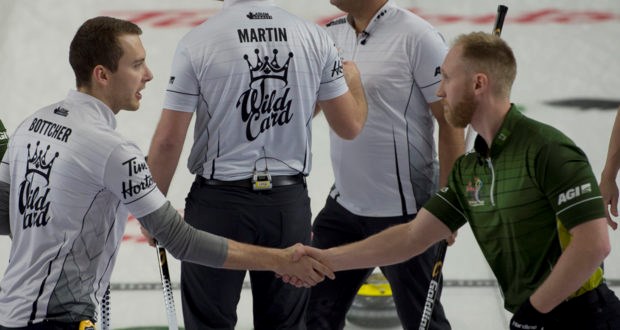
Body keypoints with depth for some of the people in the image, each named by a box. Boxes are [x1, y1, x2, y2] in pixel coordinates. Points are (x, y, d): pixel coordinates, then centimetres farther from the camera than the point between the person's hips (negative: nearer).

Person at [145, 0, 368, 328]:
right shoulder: (314, 38, -3)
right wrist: (354, 79, 28)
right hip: (289, 203, 3)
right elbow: (350, 125, 6)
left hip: (218, 203, -3)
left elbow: (168, 140, -10)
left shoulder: (197, 42, -11)